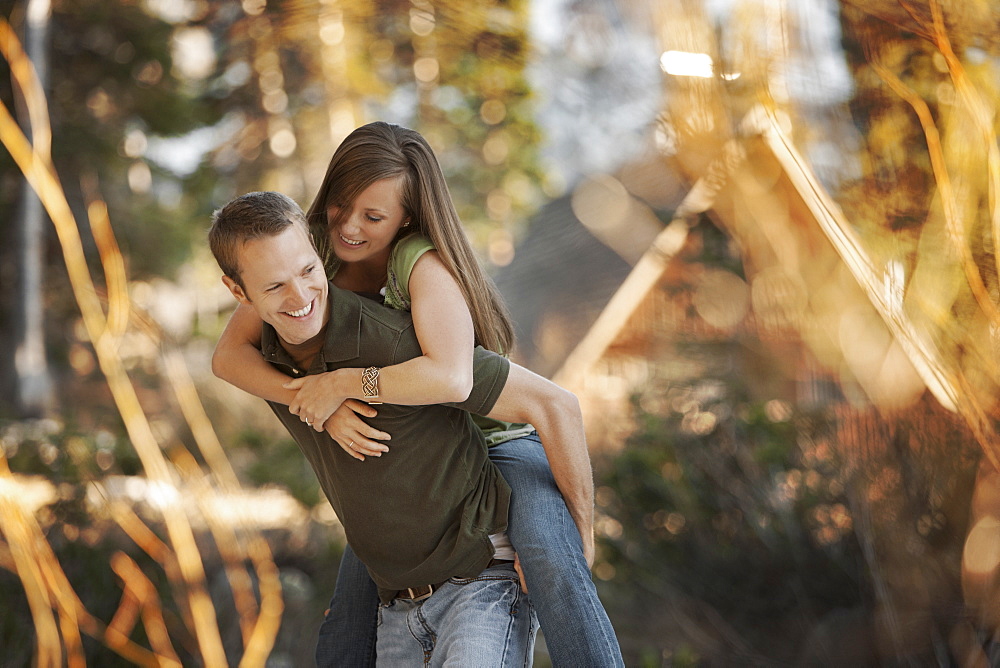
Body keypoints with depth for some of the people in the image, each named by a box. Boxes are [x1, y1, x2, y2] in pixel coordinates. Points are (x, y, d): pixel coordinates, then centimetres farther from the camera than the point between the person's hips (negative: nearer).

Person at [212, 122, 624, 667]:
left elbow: (450, 378, -45)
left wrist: (339, 382, -37)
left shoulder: (421, 262, -27)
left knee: (549, 560, -36)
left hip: (501, 443, -6)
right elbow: (228, 356, -19)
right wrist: (315, 402, -35)